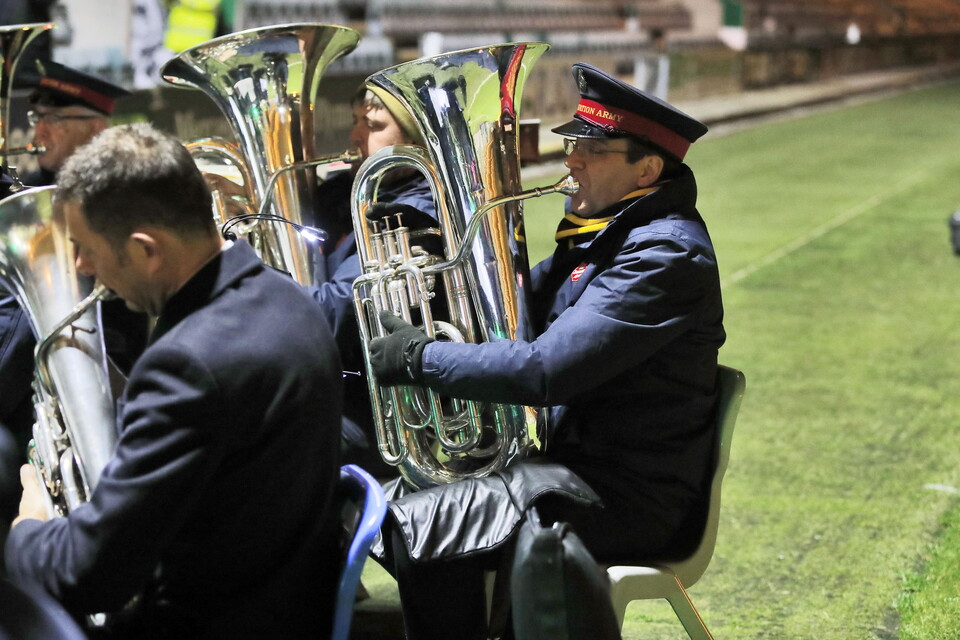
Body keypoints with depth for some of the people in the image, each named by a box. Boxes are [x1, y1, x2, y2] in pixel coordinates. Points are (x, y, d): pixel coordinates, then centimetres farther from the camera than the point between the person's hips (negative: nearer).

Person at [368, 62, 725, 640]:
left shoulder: (665, 256, -22)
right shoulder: (604, 231, 10)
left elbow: (545, 371, -28)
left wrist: (420, 358, -19)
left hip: (628, 498, -10)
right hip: (575, 452, 10)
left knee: (415, 527, -20)